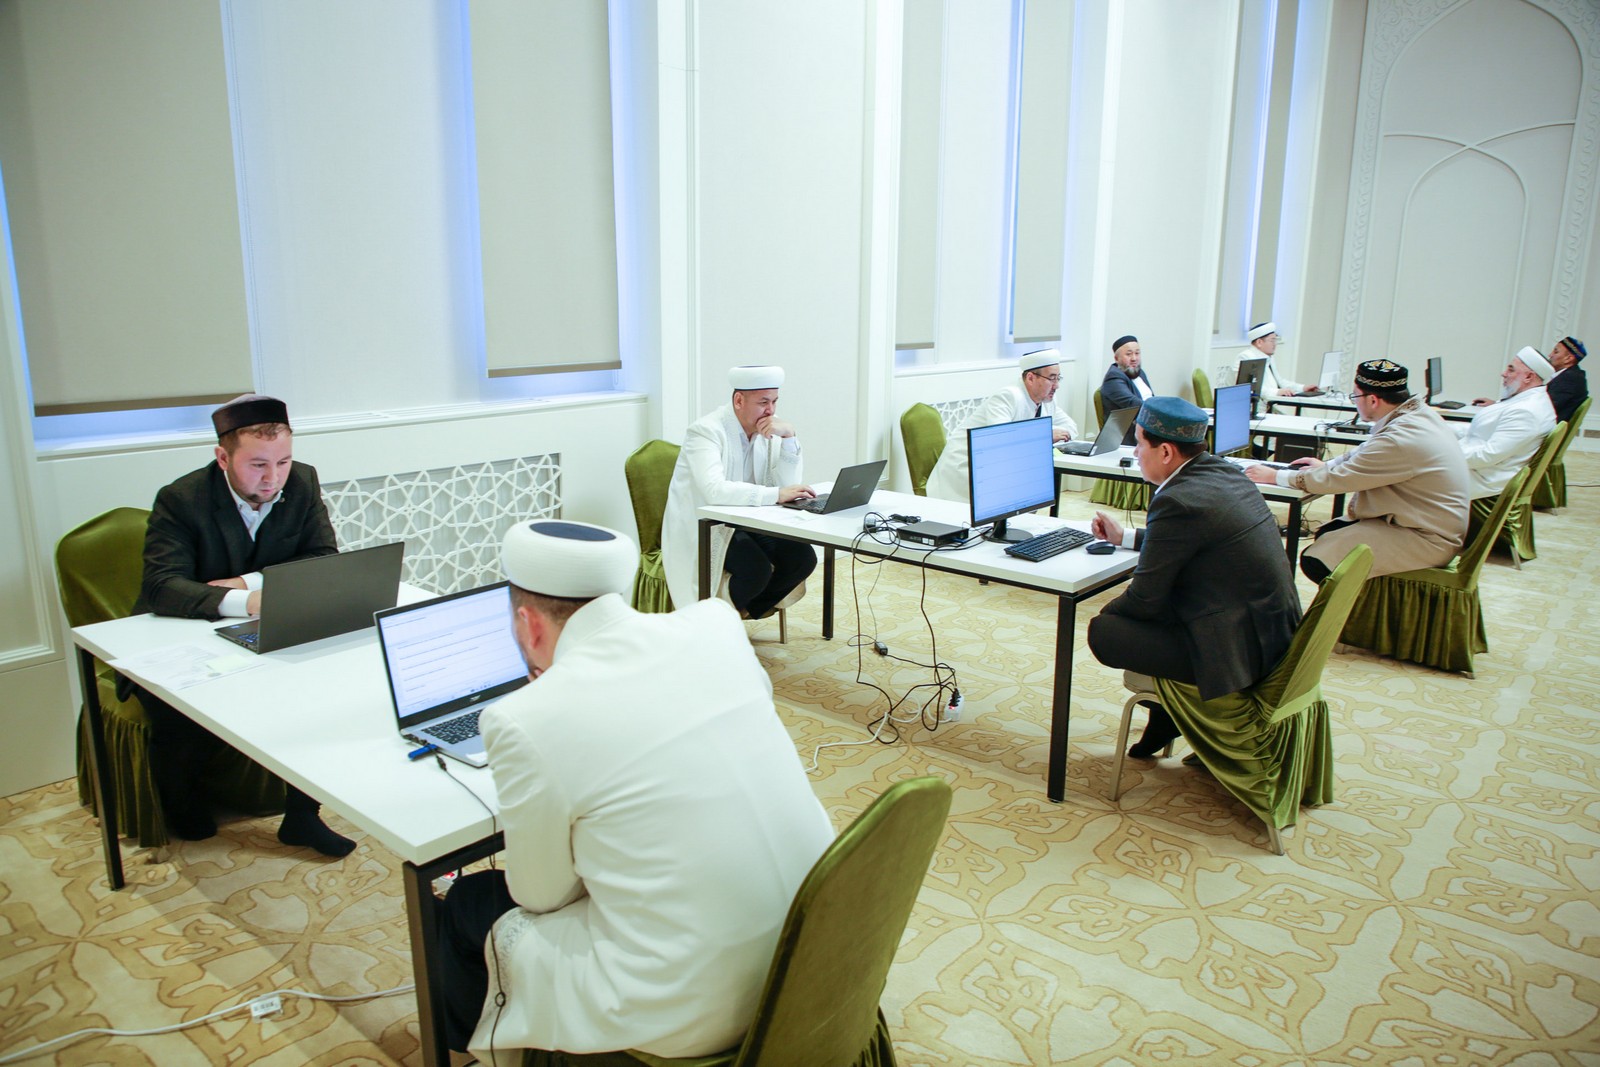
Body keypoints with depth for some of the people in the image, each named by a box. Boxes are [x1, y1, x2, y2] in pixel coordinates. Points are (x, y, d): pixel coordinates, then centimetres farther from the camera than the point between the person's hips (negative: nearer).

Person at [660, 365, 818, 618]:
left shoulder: (767, 428, 2)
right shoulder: (705, 431, -19)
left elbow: (789, 485, -5)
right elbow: (715, 490, -36)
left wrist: (788, 437, -18)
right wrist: (776, 494, -42)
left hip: (748, 523, 7)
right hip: (704, 529, -7)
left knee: (803, 557, -13)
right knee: (756, 570, -28)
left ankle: (748, 611, 10)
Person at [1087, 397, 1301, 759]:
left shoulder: (1179, 501, -23)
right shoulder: (1222, 471, 4)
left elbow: (1144, 599, -16)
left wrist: (1108, 610, 4)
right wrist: (1124, 537, 26)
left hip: (1238, 652, -10)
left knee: (1103, 631, -8)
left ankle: (1169, 712, 14)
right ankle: (1168, 713, 30)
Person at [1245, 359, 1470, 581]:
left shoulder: (1401, 439, -27)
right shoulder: (1417, 412, 2)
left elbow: (1337, 479, -21)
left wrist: (1275, 476, -12)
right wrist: (1327, 465, 16)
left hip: (1427, 539, -10)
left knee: (1315, 561, -15)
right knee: (1326, 534, 12)